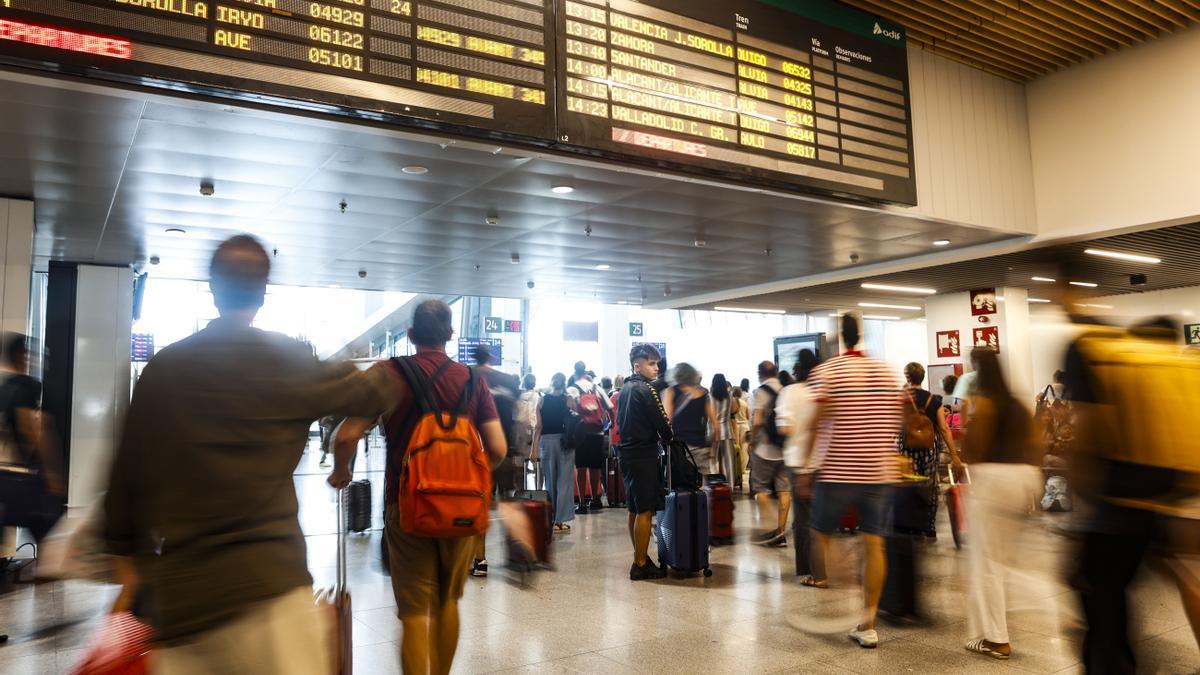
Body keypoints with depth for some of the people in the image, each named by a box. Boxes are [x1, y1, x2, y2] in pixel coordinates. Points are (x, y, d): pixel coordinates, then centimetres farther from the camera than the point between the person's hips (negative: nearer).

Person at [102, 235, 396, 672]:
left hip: (181, 595, 4)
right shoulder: (287, 361, -3)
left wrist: (132, 561, 21)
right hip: (269, 586, -4)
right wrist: (386, 371, 32)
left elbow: (125, 479, 10)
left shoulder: (161, 368, 6)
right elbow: (371, 393, 10)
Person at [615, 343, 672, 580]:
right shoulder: (645, 389, -14)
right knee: (645, 512, -4)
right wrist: (667, 438, 3)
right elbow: (663, 423, -16)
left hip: (627, 453, 9)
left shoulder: (625, 389, 14)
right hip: (644, 456, -9)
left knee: (635, 510, 15)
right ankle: (640, 565, 0)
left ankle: (640, 558, 25)